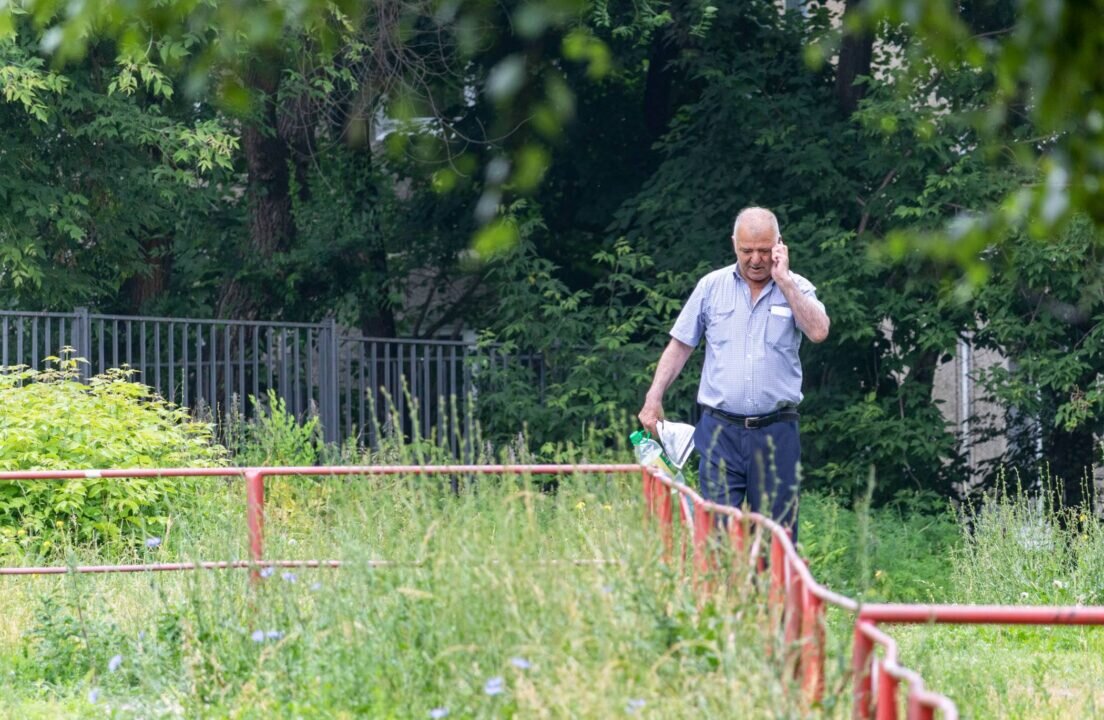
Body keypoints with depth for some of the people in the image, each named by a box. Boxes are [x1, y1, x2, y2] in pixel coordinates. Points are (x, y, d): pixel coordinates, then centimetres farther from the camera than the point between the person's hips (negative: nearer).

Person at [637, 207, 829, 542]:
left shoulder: (797, 288, 4)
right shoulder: (712, 286, 7)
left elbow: (819, 331, -15)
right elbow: (680, 346, 12)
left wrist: (783, 280, -11)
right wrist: (653, 398, 5)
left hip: (776, 431, 0)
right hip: (721, 429, 0)